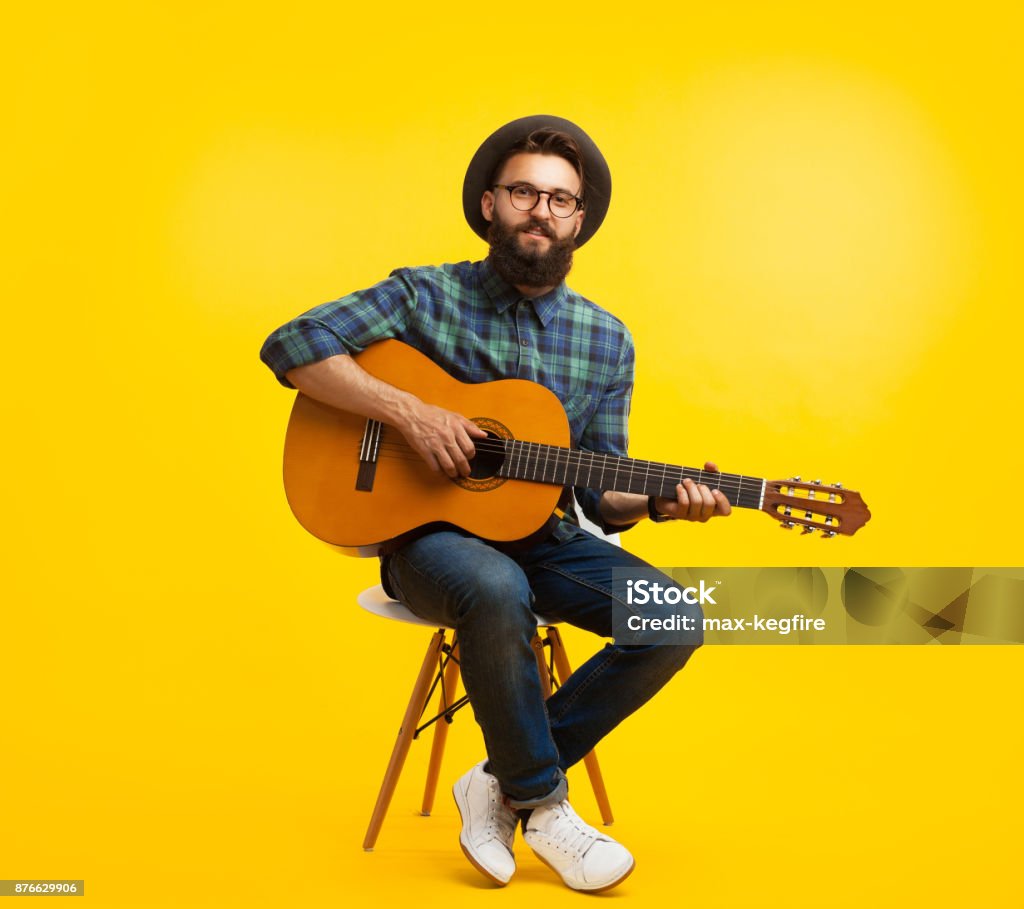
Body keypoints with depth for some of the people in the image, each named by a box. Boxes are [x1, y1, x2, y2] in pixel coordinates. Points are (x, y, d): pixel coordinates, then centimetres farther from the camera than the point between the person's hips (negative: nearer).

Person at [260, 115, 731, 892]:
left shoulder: (606, 341, 5)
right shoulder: (428, 296, -4)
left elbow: (599, 489, 6)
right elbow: (290, 346, -14)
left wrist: (659, 501, -15)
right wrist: (409, 410, -24)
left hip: (545, 537, 5)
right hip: (429, 532, -4)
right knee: (498, 590, -38)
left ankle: (500, 785, -3)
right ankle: (541, 803, -12)